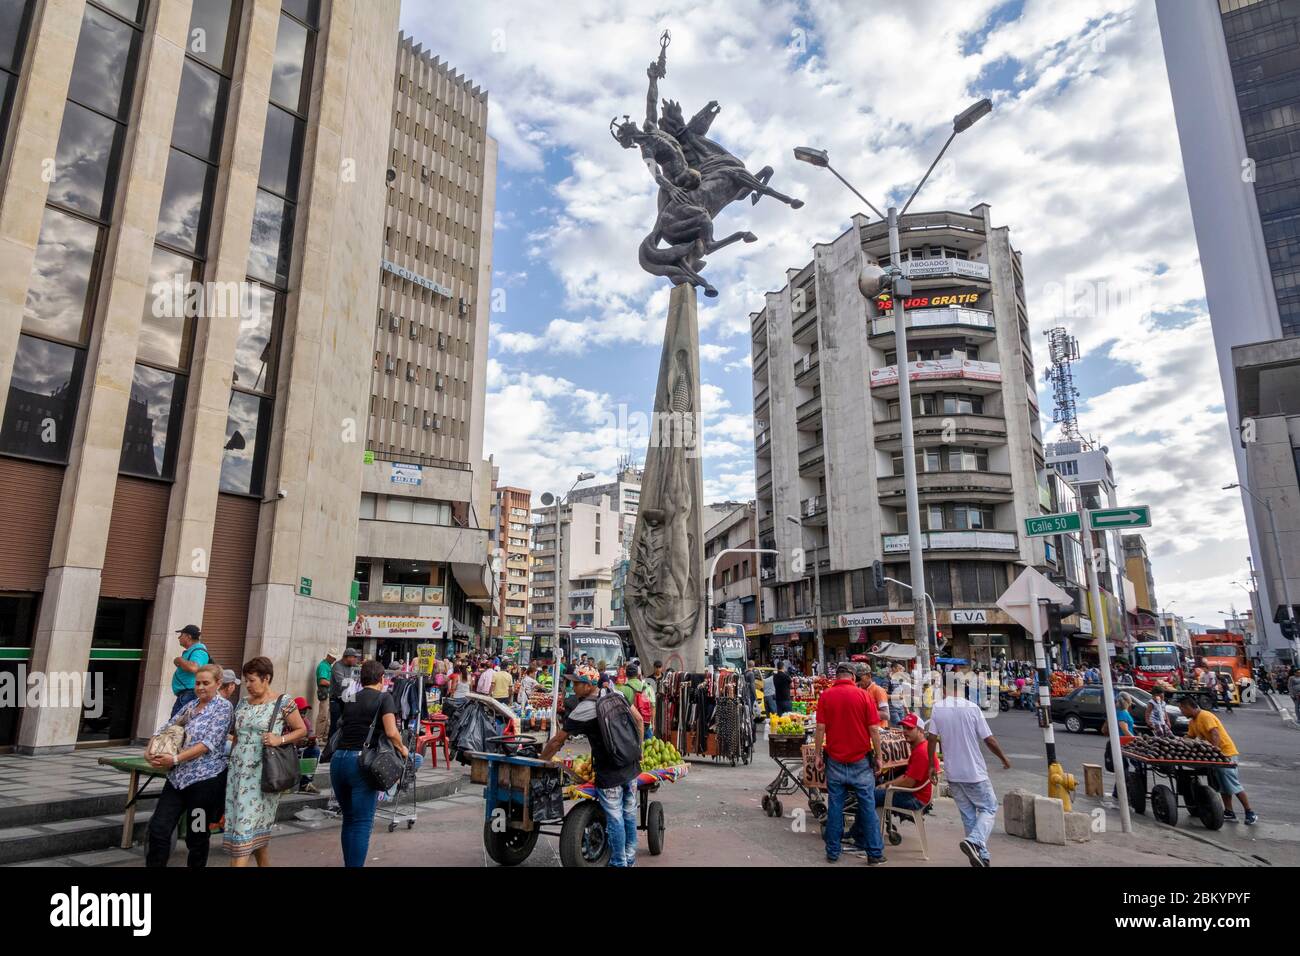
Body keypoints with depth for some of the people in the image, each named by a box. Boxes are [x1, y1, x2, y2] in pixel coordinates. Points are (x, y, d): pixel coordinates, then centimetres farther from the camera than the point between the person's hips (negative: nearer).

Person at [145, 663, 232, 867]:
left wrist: (175, 759, -20)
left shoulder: (223, 707, -7)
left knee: (197, 835, 6)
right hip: (178, 777, 6)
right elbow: (166, 729, 13)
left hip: (205, 778, -6)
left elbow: (208, 743, -16)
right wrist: (152, 752, -6)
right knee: (158, 828, 2)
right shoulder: (190, 705, 13)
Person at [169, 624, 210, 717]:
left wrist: (179, 660, -17)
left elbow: (194, 668, -33)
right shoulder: (190, 651, 18)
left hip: (190, 695, -11)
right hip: (183, 695, 11)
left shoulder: (198, 650, -15)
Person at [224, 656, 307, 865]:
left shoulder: (283, 702, -6)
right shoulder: (243, 704, 11)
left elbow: (302, 730, -2)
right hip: (238, 771, 5)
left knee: (247, 824, -8)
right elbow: (236, 738, 19)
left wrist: (280, 740, -17)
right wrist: (230, 762, 15)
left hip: (262, 773, -5)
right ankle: (265, 864, 22)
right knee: (257, 826, 9)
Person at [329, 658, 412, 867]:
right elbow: (391, 732, -13)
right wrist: (402, 748, 4)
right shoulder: (384, 697, -2)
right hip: (361, 762, -6)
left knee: (348, 820, 19)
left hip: (338, 759, 6)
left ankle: (348, 864, 26)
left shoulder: (350, 700, 16)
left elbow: (343, 729, 18)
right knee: (362, 824, 2)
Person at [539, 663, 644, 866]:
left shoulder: (582, 711, -16)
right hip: (631, 767, 7)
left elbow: (557, 741, -9)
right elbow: (638, 719, 9)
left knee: (615, 820, 7)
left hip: (609, 773, -7)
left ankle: (619, 863, 19)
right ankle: (630, 860, 31)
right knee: (629, 815, 18)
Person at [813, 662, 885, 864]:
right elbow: (874, 729, -5)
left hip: (835, 760, 1)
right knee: (867, 806, 7)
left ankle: (833, 852, 13)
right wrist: (878, 757, 4)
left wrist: (817, 754, 4)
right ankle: (874, 853, 12)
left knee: (835, 807, 7)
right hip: (861, 760, -1)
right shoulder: (863, 695, -4)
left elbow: (821, 728, -5)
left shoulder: (825, 695, -3)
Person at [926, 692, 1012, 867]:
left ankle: (981, 856, 16)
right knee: (989, 809, 10)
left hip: (953, 774, 3)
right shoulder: (972, 708, -12)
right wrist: (1004, 758, 9)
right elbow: (989, 740, -9)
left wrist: (932, 766, 8)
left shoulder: (937, 708, -4)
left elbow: (932, 738, -3)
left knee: (968, 815, 15)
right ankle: (974, 841, -12)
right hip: (975, 773, -3)